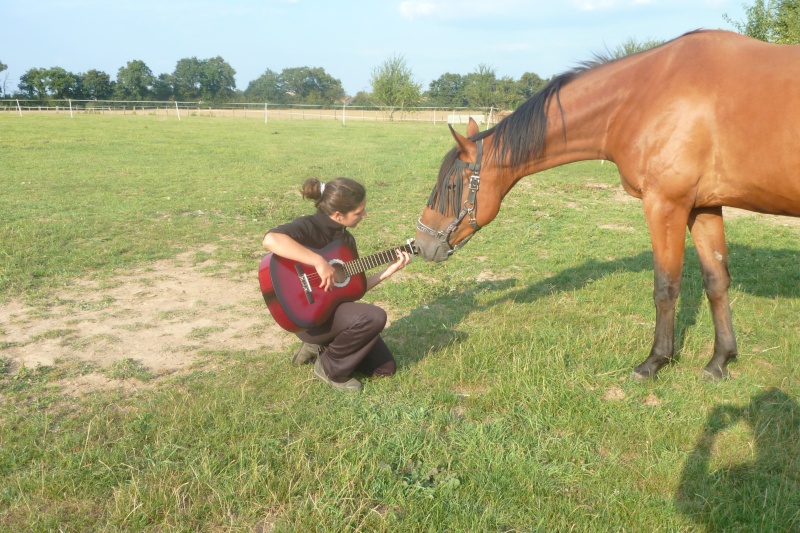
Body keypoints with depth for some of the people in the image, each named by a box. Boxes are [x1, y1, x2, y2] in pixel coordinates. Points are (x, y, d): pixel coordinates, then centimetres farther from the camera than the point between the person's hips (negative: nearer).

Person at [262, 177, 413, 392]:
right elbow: (271, 239, -42)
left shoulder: (345, 238, 6)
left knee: (385, 367, 6)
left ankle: (321, 348, 18)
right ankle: (329, 368, -7)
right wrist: (319, 262, -40)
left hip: (335, 309, 8)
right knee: (374, 317, -30)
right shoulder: (309, 227, -19)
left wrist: (389, 270, -1)